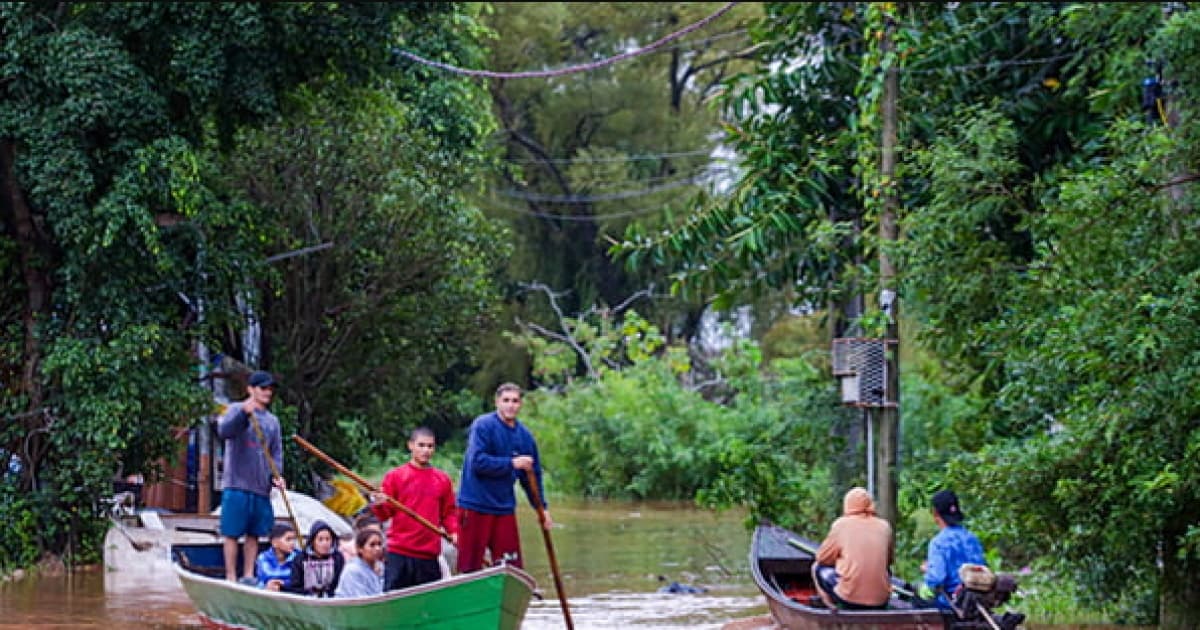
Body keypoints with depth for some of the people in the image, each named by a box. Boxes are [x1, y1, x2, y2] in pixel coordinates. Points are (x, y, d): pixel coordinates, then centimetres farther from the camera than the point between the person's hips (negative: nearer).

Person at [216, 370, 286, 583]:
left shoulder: (272, 421, 17)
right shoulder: (236, 410, 0)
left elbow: (277, 453, 15)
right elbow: (223, 431, -18)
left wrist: (276, 476, -2)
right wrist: (244, 413, -32)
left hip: (261, 486, 5)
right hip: (236, 484, -5)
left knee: (254, 534, 9)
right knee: (232, 533, -3)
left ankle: (248, 575, 15)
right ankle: (231, 577, -1)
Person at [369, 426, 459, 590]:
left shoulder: (443, 480, 9)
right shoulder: (395, 476, 2)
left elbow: (448, 512, 15)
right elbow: (385, 514, 2)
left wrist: (454, 532, -2)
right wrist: (379, 505, -19)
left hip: (430, 554, 3)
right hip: (399, 553, -2)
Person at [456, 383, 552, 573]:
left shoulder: (524, 436, 9)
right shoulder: (483, 426, -9)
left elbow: (533, 475, 17)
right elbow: (477, 461, -20)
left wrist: (542, 507, 12)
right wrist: (512, 464, -18)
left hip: (505, 508, 6)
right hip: (475, 506, -6)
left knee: (512, 568, 5)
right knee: (470, 568, -3)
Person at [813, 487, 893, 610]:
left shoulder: (841, 525, -1)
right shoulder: (884, 526, 5)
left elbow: (822, 558, 9)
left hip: (850, 599, -2)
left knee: (819, 568, 22)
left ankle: (834, 605, 4)